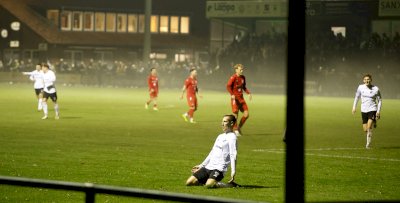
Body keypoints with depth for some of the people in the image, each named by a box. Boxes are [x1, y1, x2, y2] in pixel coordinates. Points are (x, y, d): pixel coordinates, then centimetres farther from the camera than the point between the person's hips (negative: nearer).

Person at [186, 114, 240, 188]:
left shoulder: (232, 137, -5)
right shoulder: (220, 136, 21)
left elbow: (233, 155, -14)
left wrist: (233, 171, -24)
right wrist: (201, 165, 26)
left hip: (219, 168, -8)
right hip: (208, 167, 8)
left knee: (209, 185, -34)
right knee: (189, 182, -2)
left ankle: (231, 184, -9)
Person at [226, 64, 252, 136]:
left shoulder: (243, 77, 10)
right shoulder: (233, 77, -11)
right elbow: (228, 86, -18)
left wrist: (248, 93, 9)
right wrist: (232, 94, -30)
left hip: (241, 98, 6)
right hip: (235, 98, -6)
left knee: (246, 114, -1)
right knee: (235, 114, -6)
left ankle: (239, 127, 16)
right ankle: (235, 130, 8)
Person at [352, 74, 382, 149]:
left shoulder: (375, 89, -6)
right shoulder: (360, 87, -2)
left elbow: (379, 100, 4)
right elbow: (357, 97, 14)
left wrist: (378, 111, -4)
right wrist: (354, 107, 9)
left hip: (372, 109, -3)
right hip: (364, 110, 3)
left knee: (369, 127, -20)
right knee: (365, 129, 4)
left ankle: (368, 143, -10)